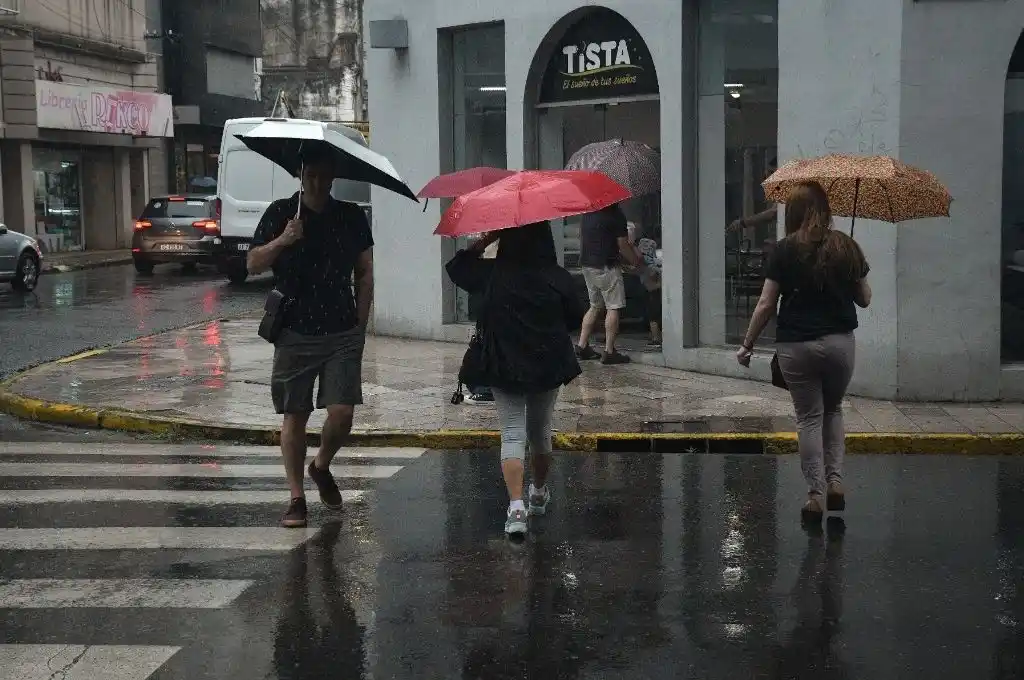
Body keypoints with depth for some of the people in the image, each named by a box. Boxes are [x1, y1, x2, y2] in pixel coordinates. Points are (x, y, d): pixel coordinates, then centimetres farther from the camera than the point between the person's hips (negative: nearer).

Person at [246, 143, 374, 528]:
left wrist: (360, 323, 5)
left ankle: (322, 467, 23)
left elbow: (365, 273, 12)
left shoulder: (351, 216, 6)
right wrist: (282, 241, -21)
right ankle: (297, 499, 14)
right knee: (294, 416, 4)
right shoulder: (281, 213, 1)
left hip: (343, 334, 1)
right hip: (295, 333, -1)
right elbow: (253, 265, -3)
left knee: (342, 412, -7)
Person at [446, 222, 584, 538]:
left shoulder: (492, 274, -8)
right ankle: (540, 494, 39)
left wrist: (485, 240, 6)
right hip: (548, 366, 2)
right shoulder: (558, 278, -6)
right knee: (540, 431, 20)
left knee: (512, 435, -1)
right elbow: (576, 319, 4)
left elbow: (456, 269, 8)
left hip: (505, 367, -2)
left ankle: (516, 506, -17)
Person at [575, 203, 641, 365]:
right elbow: (622, 245, -10)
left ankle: (582, 346, 16)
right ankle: (609, 352, -4)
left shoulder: (588, 213, 12)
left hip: (587, 265, 8)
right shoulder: (616, 214, -11)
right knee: (614, 307, -2)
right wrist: (635, 260, 7)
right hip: (606, 266, -8)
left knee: (595, 306, 18)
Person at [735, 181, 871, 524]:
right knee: (833, 410, 22)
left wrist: (748, 345, 3)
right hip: (839, 341, 2)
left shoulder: (786, 250, -7)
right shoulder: (846, 246, 0)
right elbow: (864, 299, 7)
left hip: (796, 346, -2)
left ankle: (816, 494, 6)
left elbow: (766, 304, -7)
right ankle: (835, 480, 12)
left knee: (809, 418, 8)